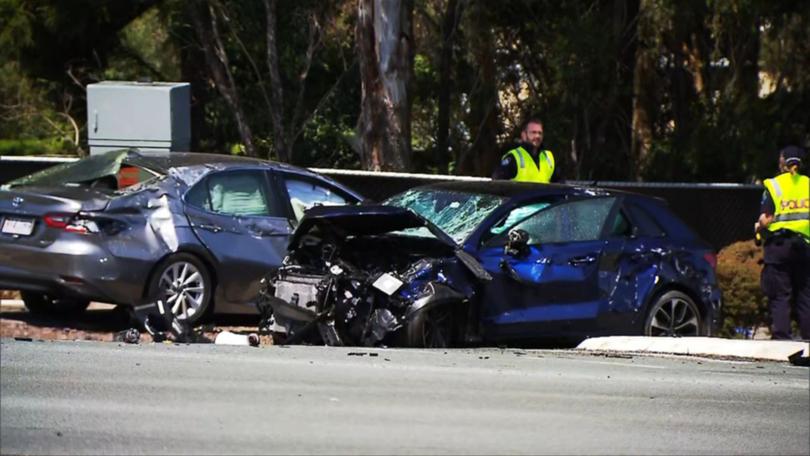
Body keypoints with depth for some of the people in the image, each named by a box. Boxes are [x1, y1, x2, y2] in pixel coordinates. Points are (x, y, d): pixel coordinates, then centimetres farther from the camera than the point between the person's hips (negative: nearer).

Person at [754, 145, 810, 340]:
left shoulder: (773, 185, -3)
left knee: (779, 297, -1)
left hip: (779, 245, -3)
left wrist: (759, 228, 11)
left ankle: (781, 339, -7)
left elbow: (765, 220, -10)